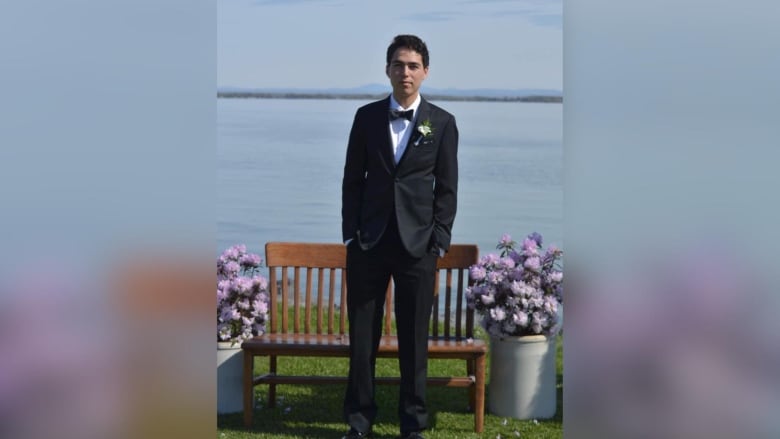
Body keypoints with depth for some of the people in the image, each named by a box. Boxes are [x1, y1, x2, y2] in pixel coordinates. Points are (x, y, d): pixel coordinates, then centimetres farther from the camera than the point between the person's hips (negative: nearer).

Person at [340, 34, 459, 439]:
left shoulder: (442, 123, 3)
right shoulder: (367, 117, 6)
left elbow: (447, 189, 3)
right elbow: (352, 179, 7)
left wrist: (439, 243, -4)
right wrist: (350, 234, 0)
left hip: (417, 245, -1)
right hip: (368, 243, 1)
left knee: (414, 339, 5)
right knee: (362, 336, 5)